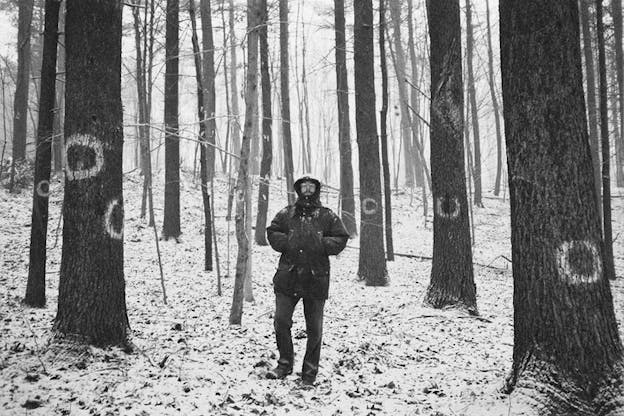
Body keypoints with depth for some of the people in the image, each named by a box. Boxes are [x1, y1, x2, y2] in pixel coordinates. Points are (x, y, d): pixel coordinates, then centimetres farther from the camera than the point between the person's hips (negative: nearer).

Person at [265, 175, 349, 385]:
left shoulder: (328, 216, 5)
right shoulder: (286, 214, 8)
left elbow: (341, 238, 4)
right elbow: (272, 232, 10)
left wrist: (321, 244, -11)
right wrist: (287, 243, -6)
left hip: (316, 279, -1)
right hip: (288, 278, 1)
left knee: (314, 328, 6)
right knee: (281, 322, 0)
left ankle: (310, 371, 18)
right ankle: (285, 363, 19)